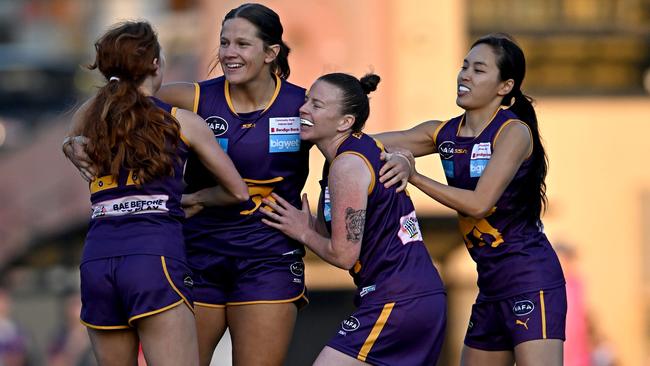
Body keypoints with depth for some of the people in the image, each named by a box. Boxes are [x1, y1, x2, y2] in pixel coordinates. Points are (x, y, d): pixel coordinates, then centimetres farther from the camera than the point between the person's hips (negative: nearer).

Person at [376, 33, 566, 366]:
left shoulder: (514, 131, -11)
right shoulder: (444, 134, 9)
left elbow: (479, 203, -20)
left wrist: (414, 176, -21)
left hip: (531, 279, -8)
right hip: (491, 285, 8)